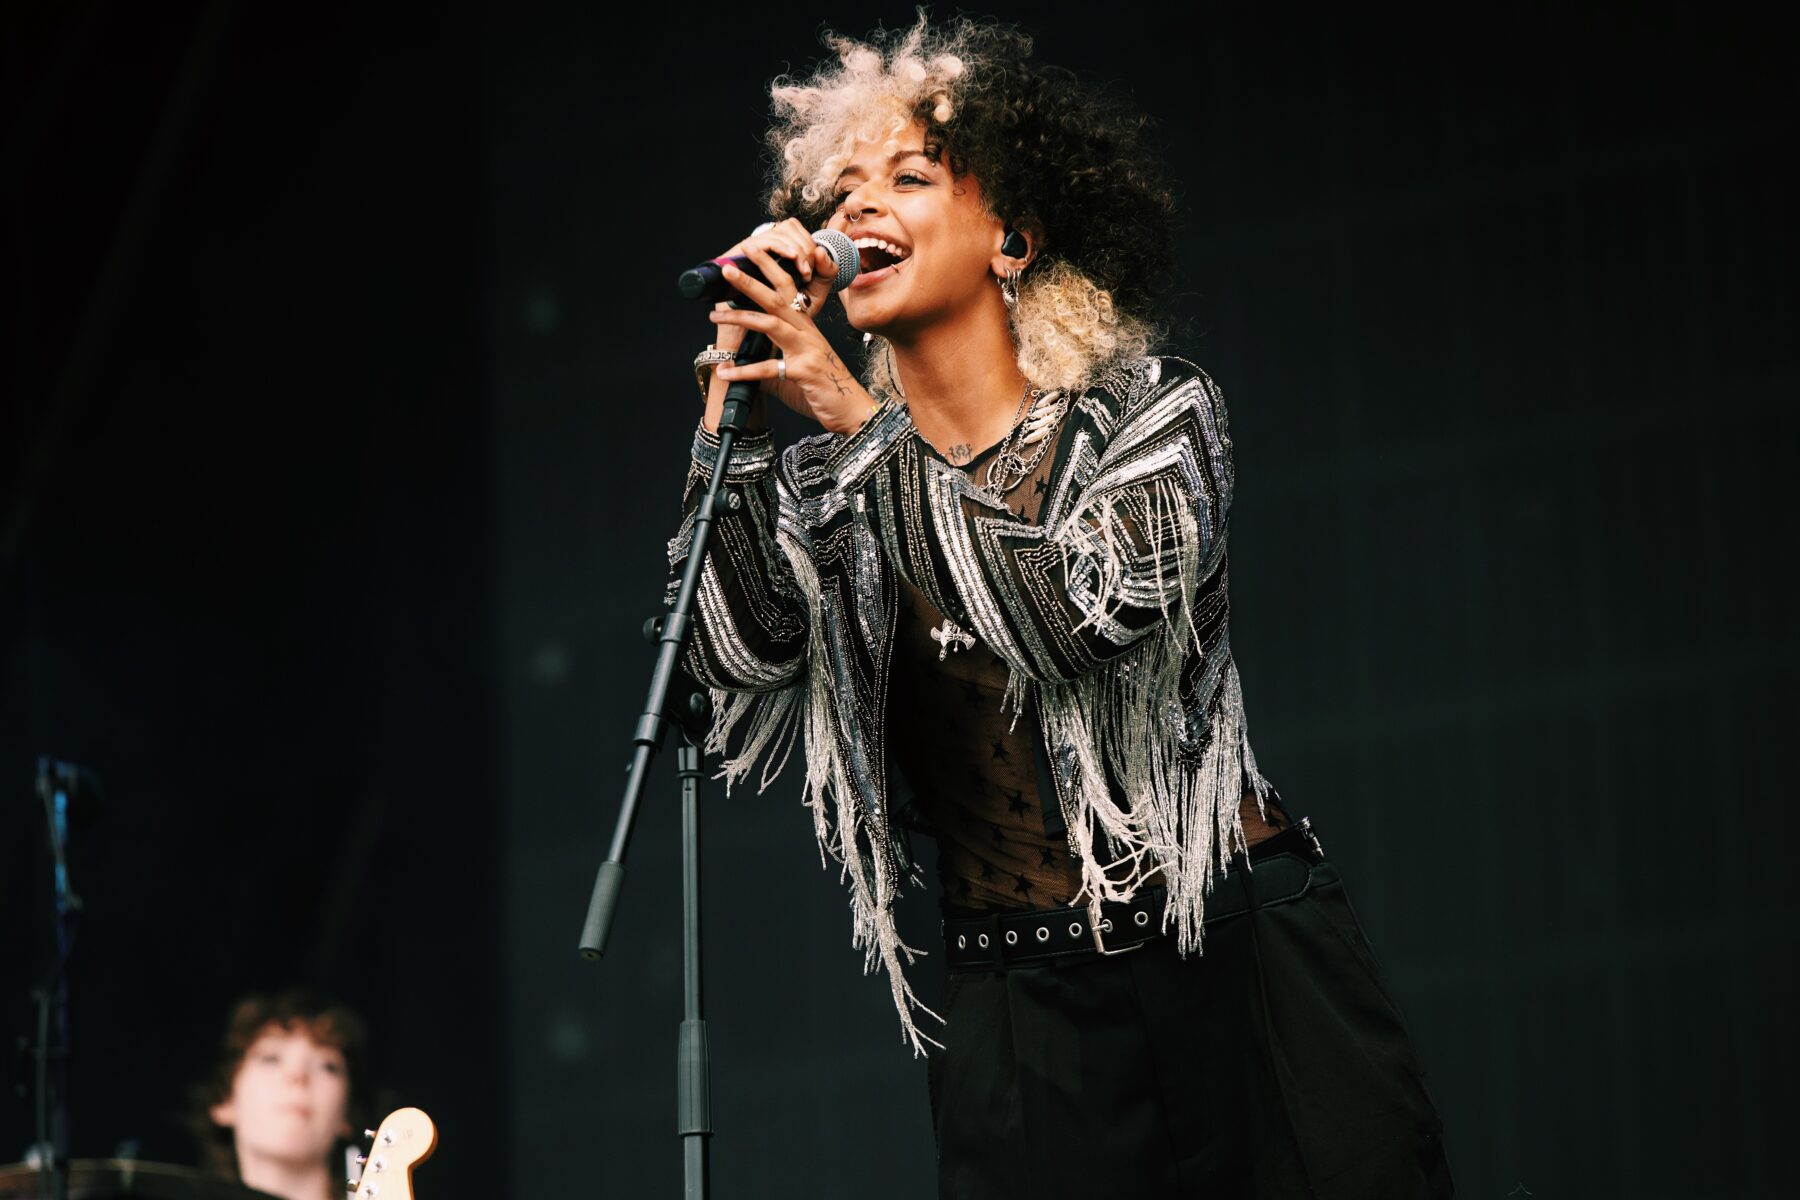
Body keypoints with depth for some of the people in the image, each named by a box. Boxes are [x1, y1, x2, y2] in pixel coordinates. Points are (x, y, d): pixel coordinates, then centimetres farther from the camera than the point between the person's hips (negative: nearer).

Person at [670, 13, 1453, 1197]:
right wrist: (735, 390, -9)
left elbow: (1090, 612, -18)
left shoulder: (1150, 411, 0)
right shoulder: (833, 477, 9)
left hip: (1235, 975, -2)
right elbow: (737, 651, -9)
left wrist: (865, 423, -17)